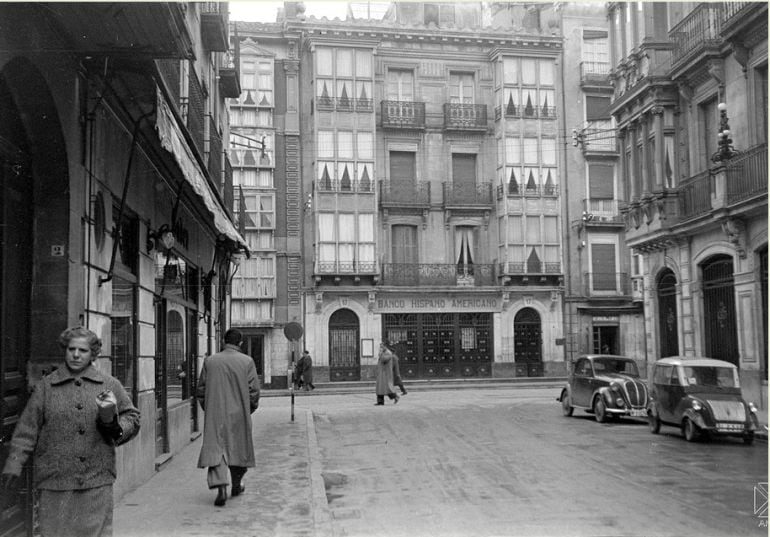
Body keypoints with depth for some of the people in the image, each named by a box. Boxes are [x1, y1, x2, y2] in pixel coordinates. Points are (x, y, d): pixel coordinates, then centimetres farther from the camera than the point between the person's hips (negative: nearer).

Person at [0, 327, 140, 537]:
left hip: (97, 481, 1)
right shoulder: (46, 386, 5)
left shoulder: (110, 385, 6)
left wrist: (111, 419, -10)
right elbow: (27, 428, 4)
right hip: (55, 481, 0)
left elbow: (132, 419, 10)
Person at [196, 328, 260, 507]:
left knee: (215, 449, 0)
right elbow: (254, 389, -6)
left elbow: (200, 389, 6)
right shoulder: (247, 361, -5)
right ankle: (236, 485, 29)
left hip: (215, 414, 0)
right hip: (239, 414, 0)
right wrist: (250, 409, 10)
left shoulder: (210, 361, 1)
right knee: (239, 448, 16)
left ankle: (221, 487, -16)